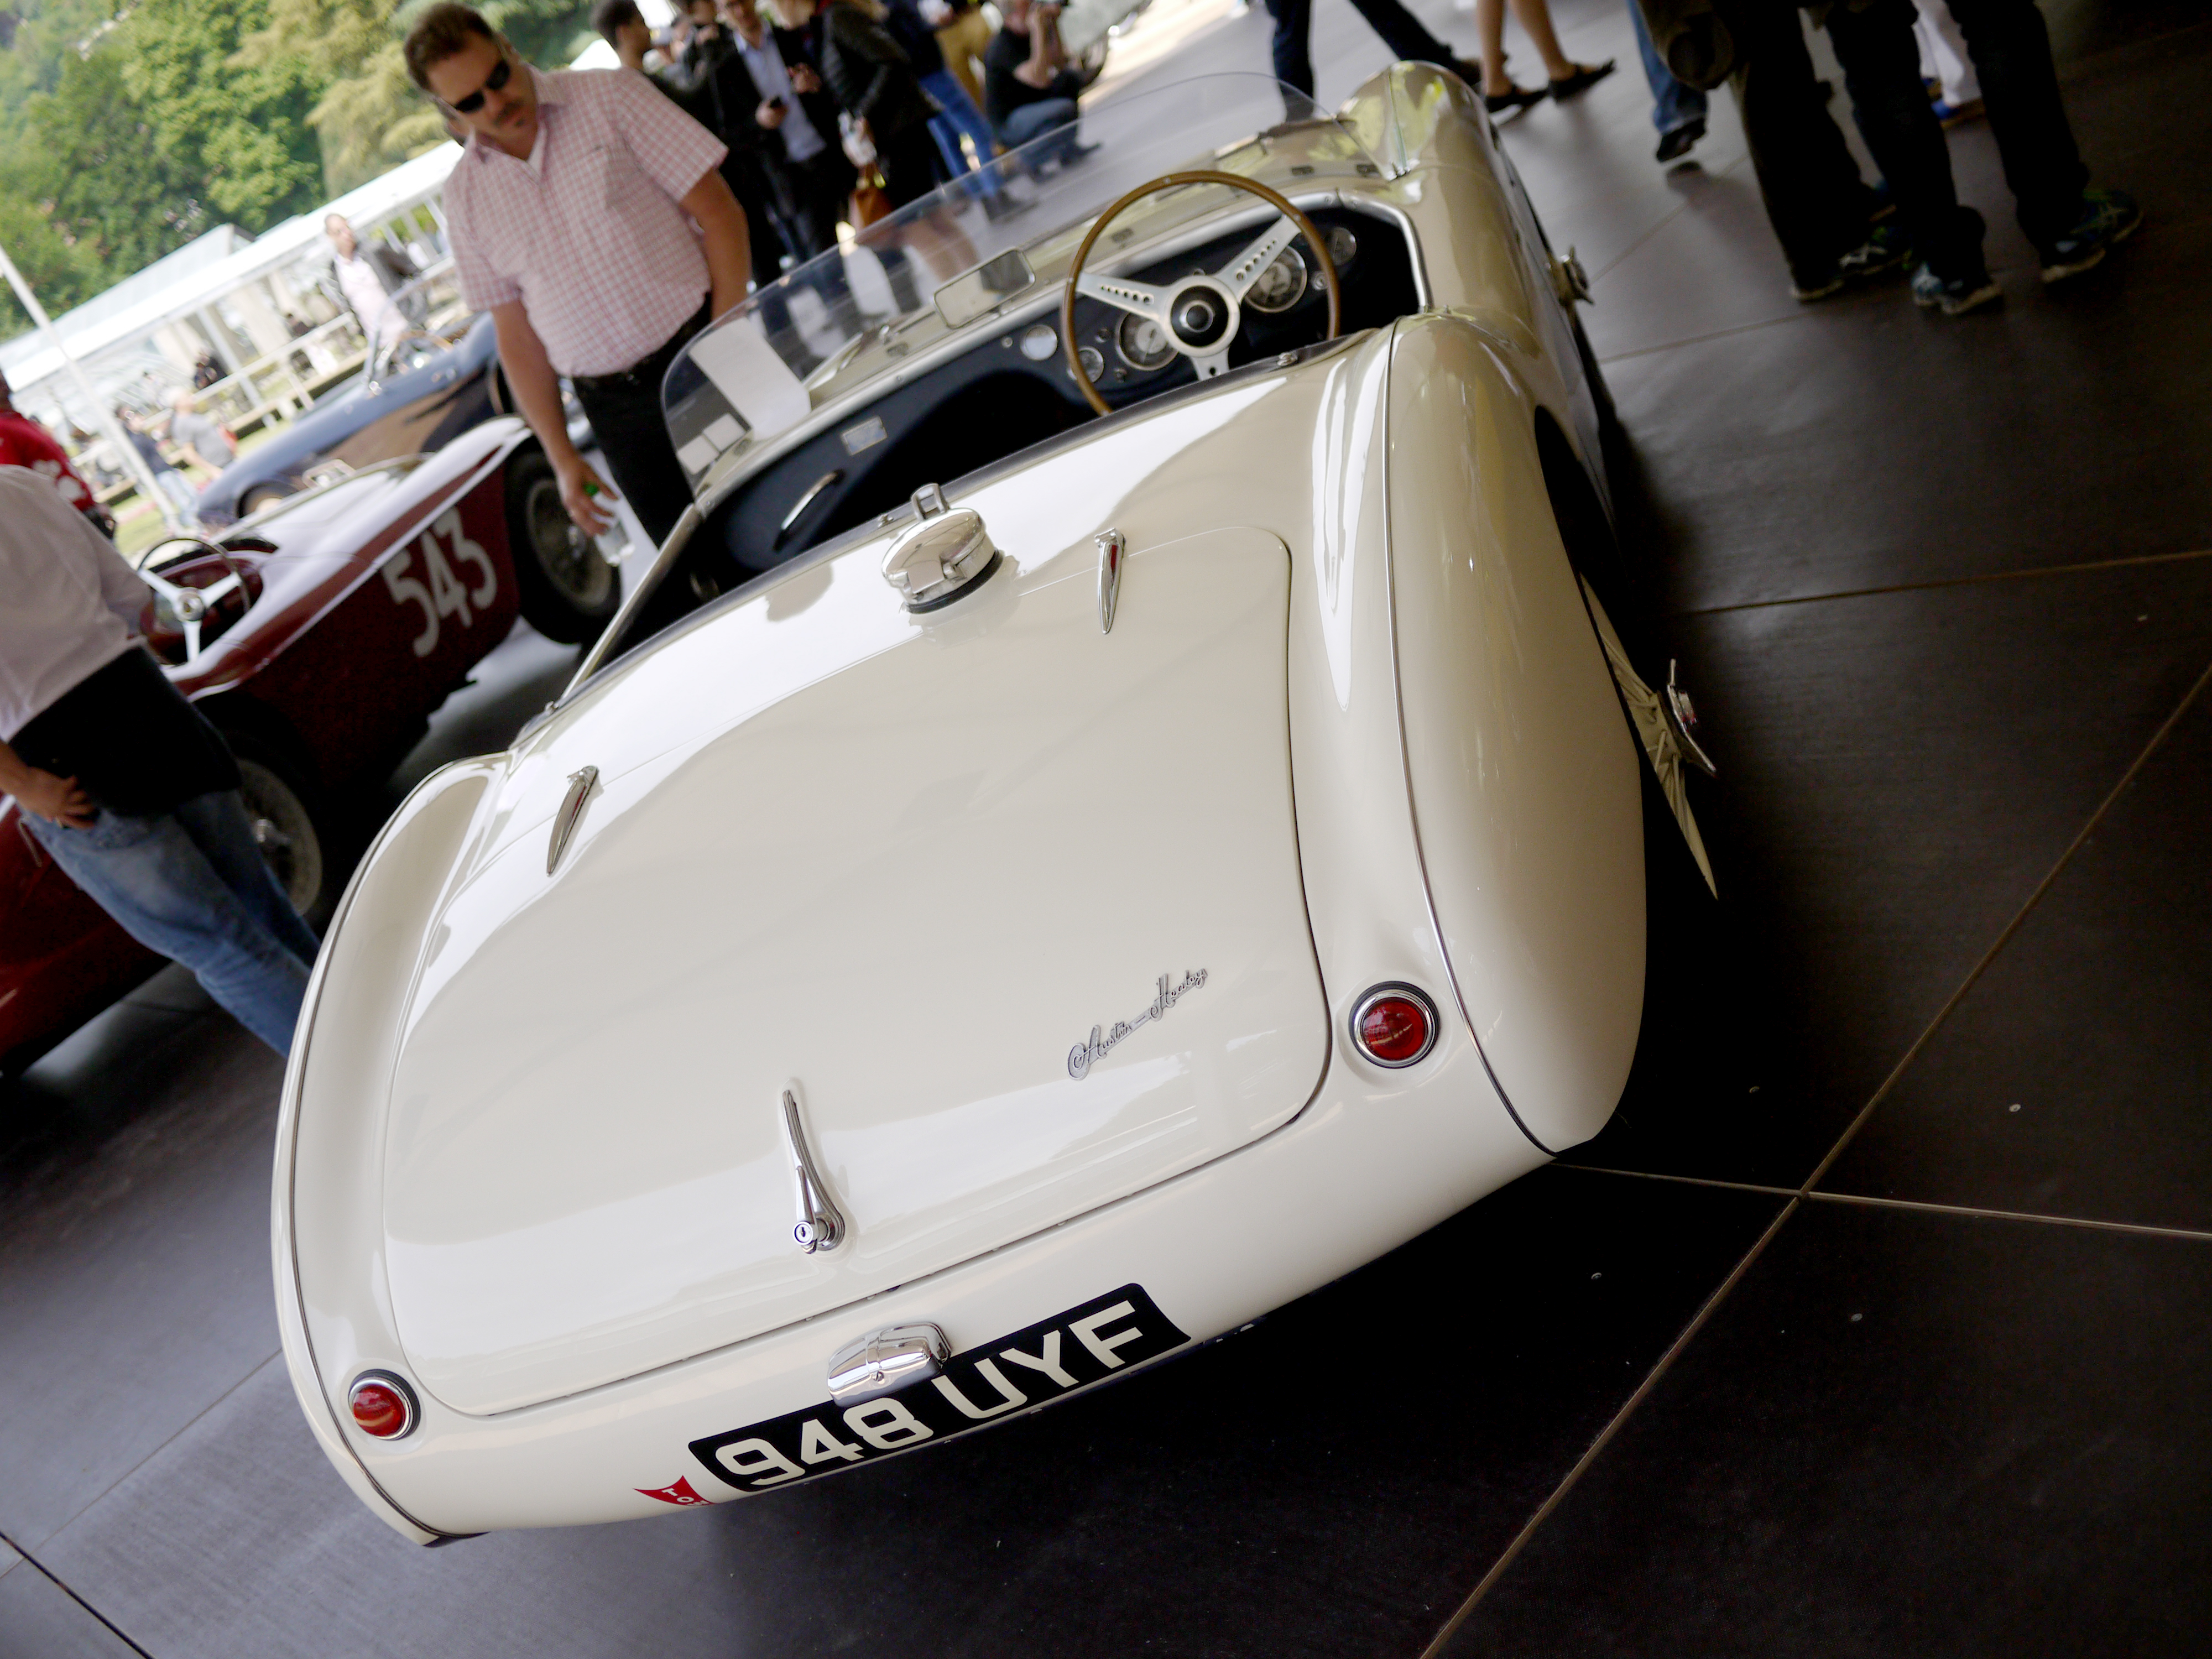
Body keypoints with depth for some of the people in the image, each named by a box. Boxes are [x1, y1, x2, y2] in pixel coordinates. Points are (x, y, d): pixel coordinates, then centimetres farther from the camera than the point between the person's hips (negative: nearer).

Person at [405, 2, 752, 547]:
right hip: (615, 408, 3)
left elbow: (719, 214, -5)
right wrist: (560, 455, 7)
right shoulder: (465, 196, 9)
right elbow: (515, 335, 13)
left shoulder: (609, 97, -1)